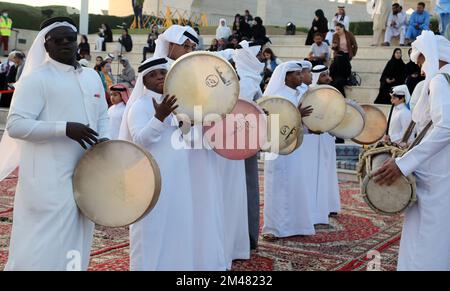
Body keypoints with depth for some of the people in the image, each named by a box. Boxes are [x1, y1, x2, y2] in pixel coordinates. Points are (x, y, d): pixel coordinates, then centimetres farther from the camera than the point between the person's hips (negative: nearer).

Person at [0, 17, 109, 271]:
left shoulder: (92, 76, 14)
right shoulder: (37, 78, -8)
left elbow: (103, 117, 20)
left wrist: (104, 140, -2)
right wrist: (65, 129, -24)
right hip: (49, 181, -7)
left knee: (75, 247, 15)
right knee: (43, 250, -4)